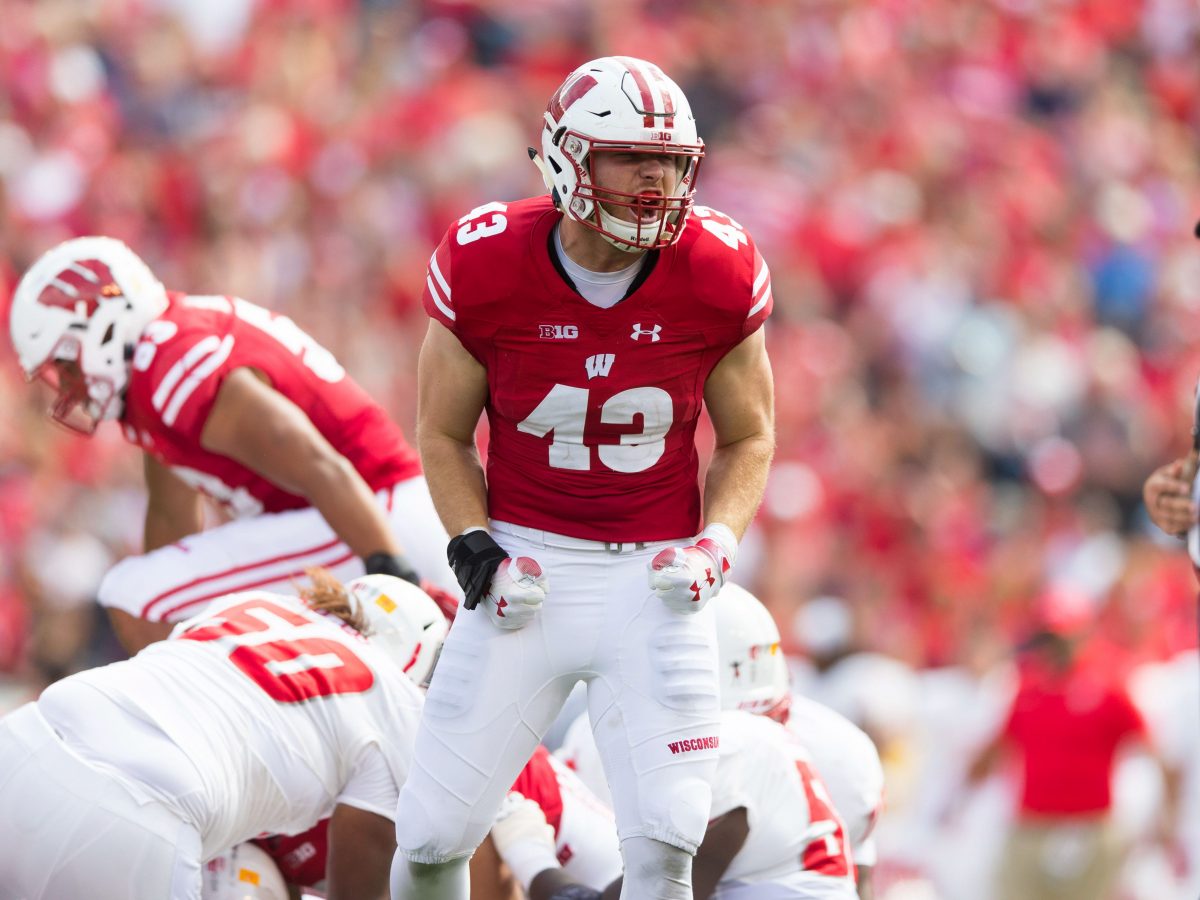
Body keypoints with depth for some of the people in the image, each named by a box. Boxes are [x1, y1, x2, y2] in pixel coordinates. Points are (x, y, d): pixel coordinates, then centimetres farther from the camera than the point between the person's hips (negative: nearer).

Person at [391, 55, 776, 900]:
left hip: (654, 577, 0)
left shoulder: (717, 275, -7)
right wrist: (473, 544, -11)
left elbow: (748, 438, 8)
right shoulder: (486, 267, -10)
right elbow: (444, 433, 4)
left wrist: (716, 541, -10)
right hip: (527, 568, 0)